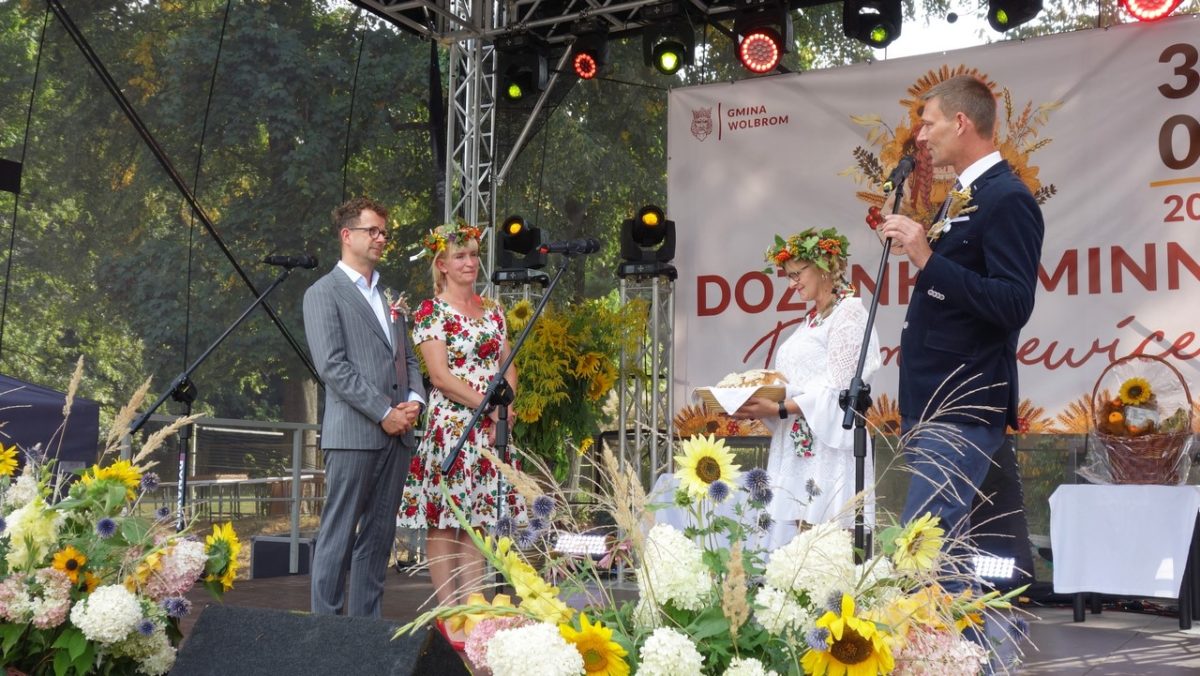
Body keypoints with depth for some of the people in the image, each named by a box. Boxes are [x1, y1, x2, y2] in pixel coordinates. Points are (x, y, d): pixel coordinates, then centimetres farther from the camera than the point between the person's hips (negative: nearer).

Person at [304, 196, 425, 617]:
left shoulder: (389, 297, 21)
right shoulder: (323, 293, -2)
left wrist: (415, 400, 1)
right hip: (353, 433, -7)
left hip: (396, 433, 7)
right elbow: (332, 365, -11)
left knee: (379, 536, 9)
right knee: (338, 535, -3)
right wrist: (383, 412, -14)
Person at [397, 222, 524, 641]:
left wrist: (508, 406, -4)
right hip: (449, 424, -6)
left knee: (478, 519, 7)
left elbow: (508, 366, 14)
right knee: (443, 520, -3)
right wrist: (489, 405, -15)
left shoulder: (493, 311, 15)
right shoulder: (430, 312, -3)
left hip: (490, 428, 6)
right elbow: (440, 376, -11)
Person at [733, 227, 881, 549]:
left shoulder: (848, 314, -6)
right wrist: (761, 404, 4)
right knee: (787, 541, 5)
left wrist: (779, 409, -19)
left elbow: (837, 389, -14)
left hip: (828, 448, -9)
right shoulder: (810, 320, 20)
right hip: (795, 449, 9)